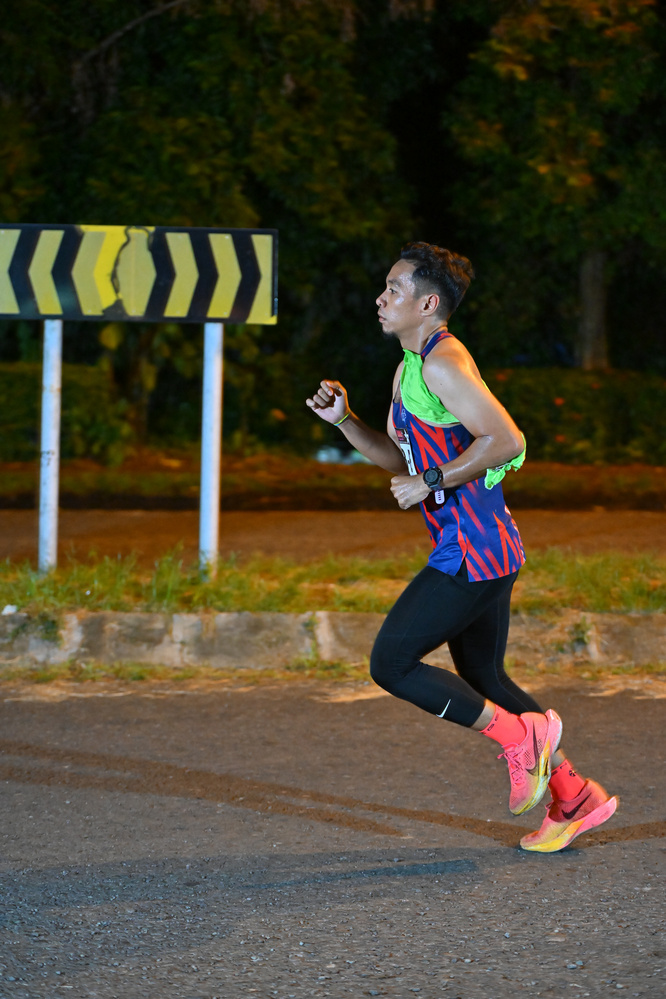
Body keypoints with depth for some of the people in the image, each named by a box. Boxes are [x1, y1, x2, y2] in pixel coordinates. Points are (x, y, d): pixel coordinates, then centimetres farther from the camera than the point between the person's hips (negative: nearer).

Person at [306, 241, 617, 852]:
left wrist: (432, 482, -20)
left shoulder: (443, 364, -16)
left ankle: (517, 734, -1)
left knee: (391, 664, -6)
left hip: (471, 551, -10)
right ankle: (575, 796, 18)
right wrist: (343, 419, 10)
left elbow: (506, 440, -24)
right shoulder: (412, 367, 16)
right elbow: (398, 458, 24)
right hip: (486, 549, 10)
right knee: (482, 678, 16)